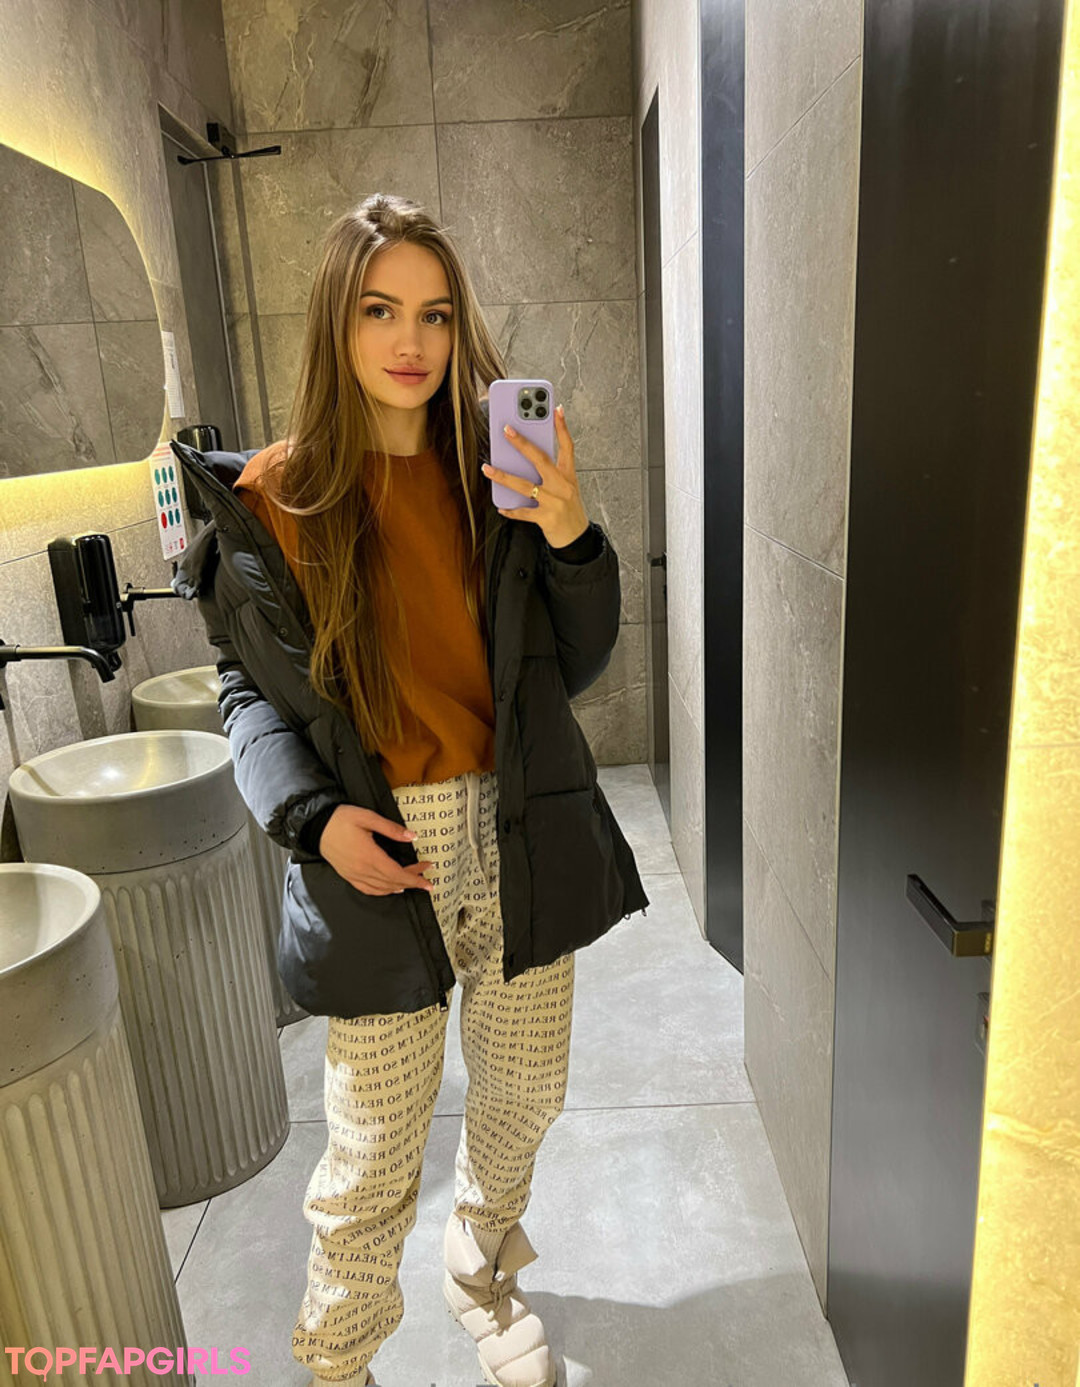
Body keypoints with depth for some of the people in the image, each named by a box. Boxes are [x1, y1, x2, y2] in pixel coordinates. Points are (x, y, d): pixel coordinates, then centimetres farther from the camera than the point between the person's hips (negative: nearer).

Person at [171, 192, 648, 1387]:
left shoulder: (498, 478, 1)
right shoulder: (274, 502, -5)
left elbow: (574, 669, 1)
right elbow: (248, 686, 2)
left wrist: (571, 543, -16)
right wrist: (312, 816, -13)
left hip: (519, 844, 3)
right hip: (378, 861, -2)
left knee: (523, 1098, 21)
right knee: (374, 1156, 11)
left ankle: (481, 1269, 54)